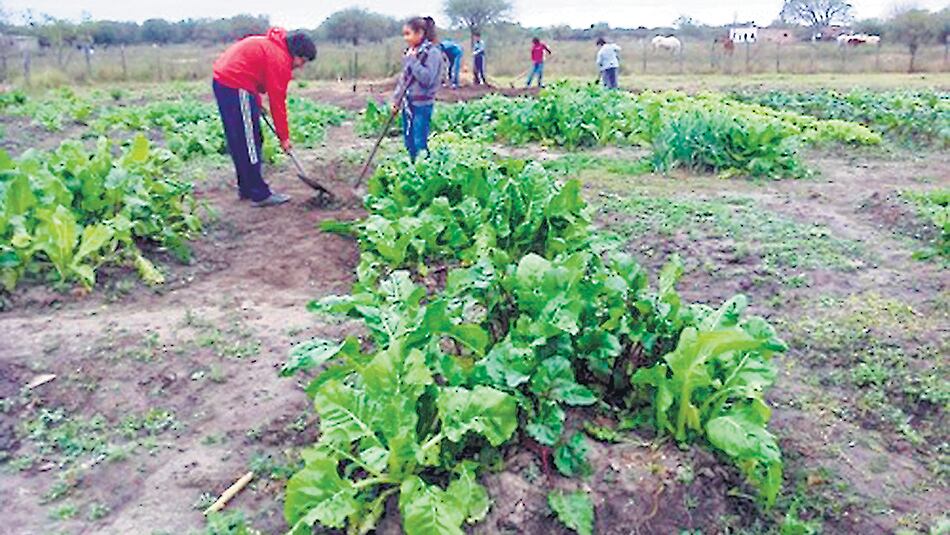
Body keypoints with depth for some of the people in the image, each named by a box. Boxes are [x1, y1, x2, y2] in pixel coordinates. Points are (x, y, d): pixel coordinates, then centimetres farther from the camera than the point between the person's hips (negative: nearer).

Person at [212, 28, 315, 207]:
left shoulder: (271, 45, 16)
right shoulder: (279, 59, -13)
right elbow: (277, 102, -11)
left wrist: (256, 103, 8)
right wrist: (284, 137, -4)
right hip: (236, 86, -10)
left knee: (239, 142, 15)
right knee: (250, 142, -5)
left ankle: (246, 188, 24)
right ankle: (260, 194, 0)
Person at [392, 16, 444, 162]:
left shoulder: (432, 52, -12)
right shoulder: (410, 52, 10)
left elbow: (427, 78, -22)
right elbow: (403, 77, 15)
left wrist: (413, 60, -19)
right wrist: (396, 99, 10)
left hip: (422, 105, -8)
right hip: (407, 103, 8)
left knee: (420, 144, -5)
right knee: (409, 141, 14)